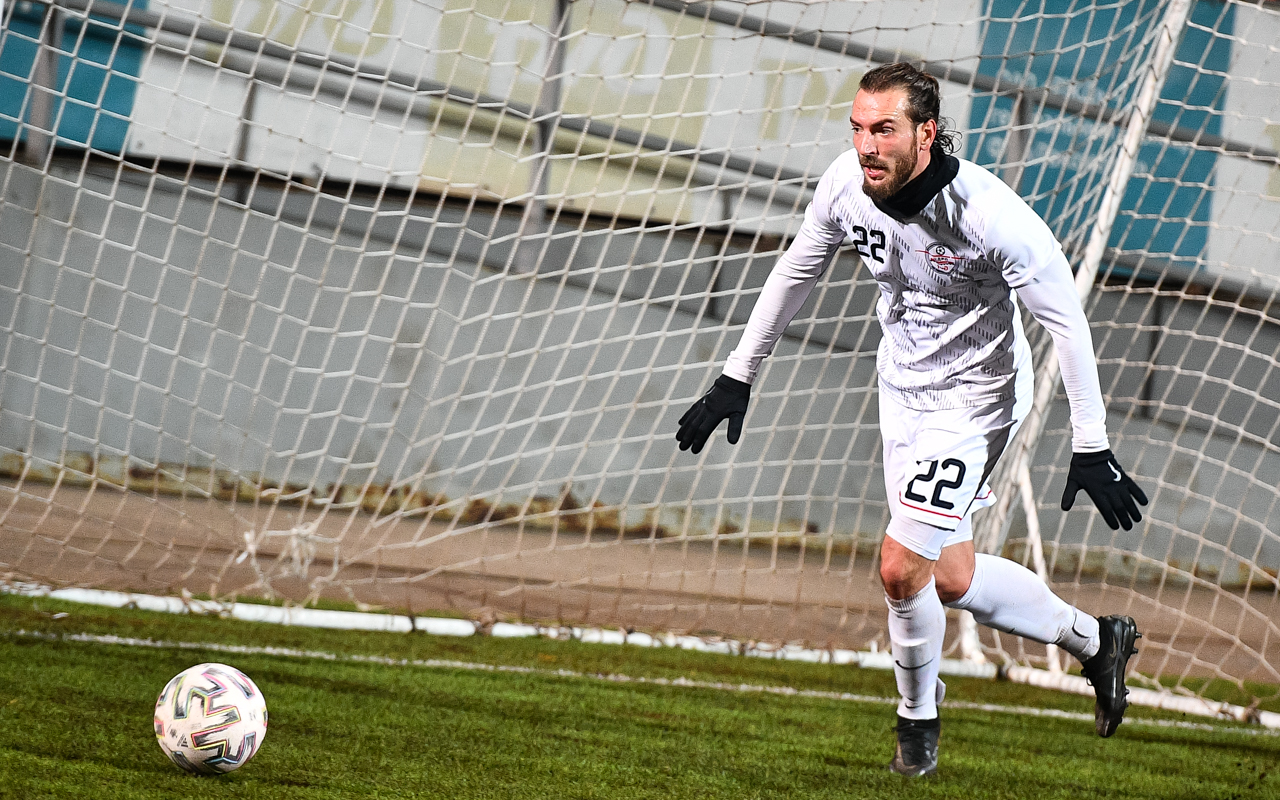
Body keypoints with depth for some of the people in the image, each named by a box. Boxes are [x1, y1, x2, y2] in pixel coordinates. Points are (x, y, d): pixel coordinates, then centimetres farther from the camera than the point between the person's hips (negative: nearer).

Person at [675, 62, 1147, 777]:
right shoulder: (847, 184, -13)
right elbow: (796, 273, 6)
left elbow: (1066, 320, -21)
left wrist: (1092, 448, -22)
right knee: (952, 579, 12)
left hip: (973, 396, -6)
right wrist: (738, 377, 9)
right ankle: (1094, 640, 35)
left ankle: (918, 720, 15)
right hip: (903, 386, 6)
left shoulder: (987, 212, -30)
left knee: (902, 569, -12)